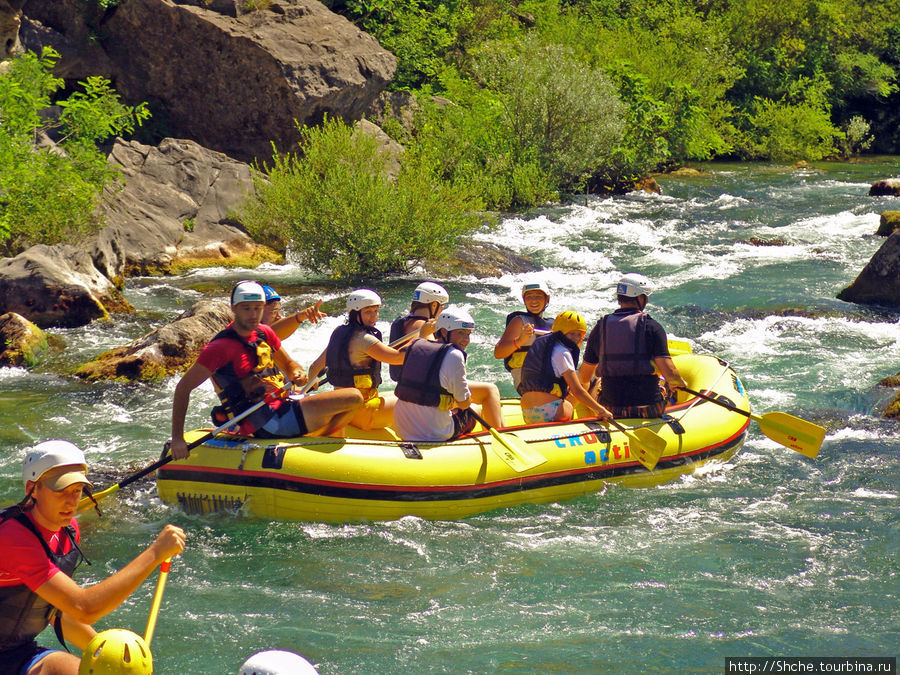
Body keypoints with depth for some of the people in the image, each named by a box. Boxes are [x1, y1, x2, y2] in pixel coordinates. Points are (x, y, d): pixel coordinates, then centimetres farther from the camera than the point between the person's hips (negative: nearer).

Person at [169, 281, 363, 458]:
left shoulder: (264, 333, 11)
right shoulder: (221, 347, -12)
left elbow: (288, 363, 26)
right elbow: (183, 387, -10)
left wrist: (297, 374, -1)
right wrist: (177, 438, -16)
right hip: (266, 423, -9)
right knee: (353, 398, -14)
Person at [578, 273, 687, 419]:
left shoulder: (600, 327, 0)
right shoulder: (651, 326, -10)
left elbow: (584, 378, 7)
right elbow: (669, 373, -16)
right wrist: (681, 383, 7)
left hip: (611, 411, 2)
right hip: (649, 411, -2)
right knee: (665, 382, 33)